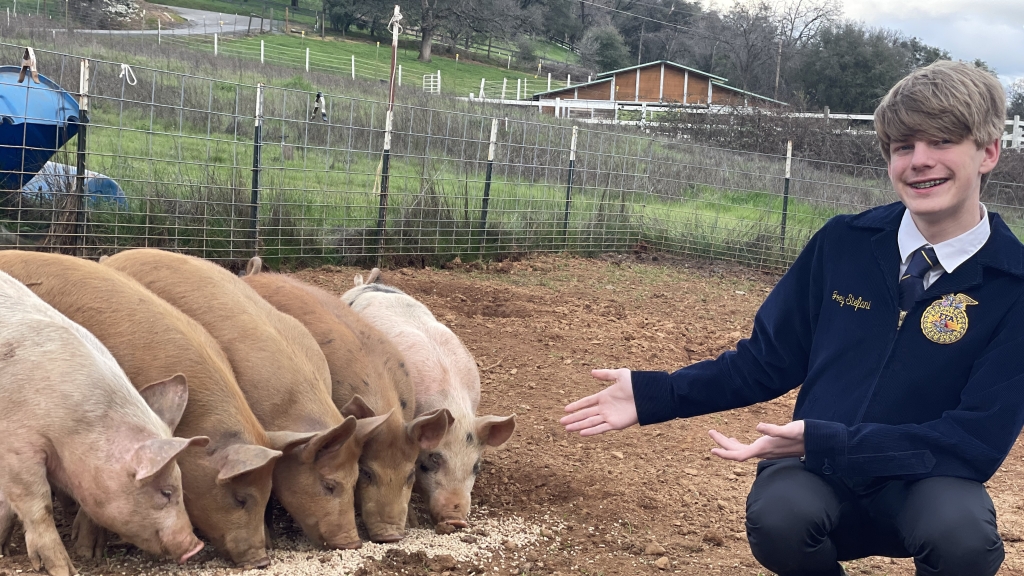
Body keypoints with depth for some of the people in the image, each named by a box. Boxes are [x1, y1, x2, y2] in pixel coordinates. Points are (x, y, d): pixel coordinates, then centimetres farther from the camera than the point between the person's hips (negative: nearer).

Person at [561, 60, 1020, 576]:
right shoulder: (842, 242, -1)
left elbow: (978, 440, -15)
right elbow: (768, 358, 6)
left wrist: (824, 440, -26)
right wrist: (653, 395, -8)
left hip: (925, 482, -1)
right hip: (817, 473, 2)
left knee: (962, 533, -35)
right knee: (778, 516, -33)